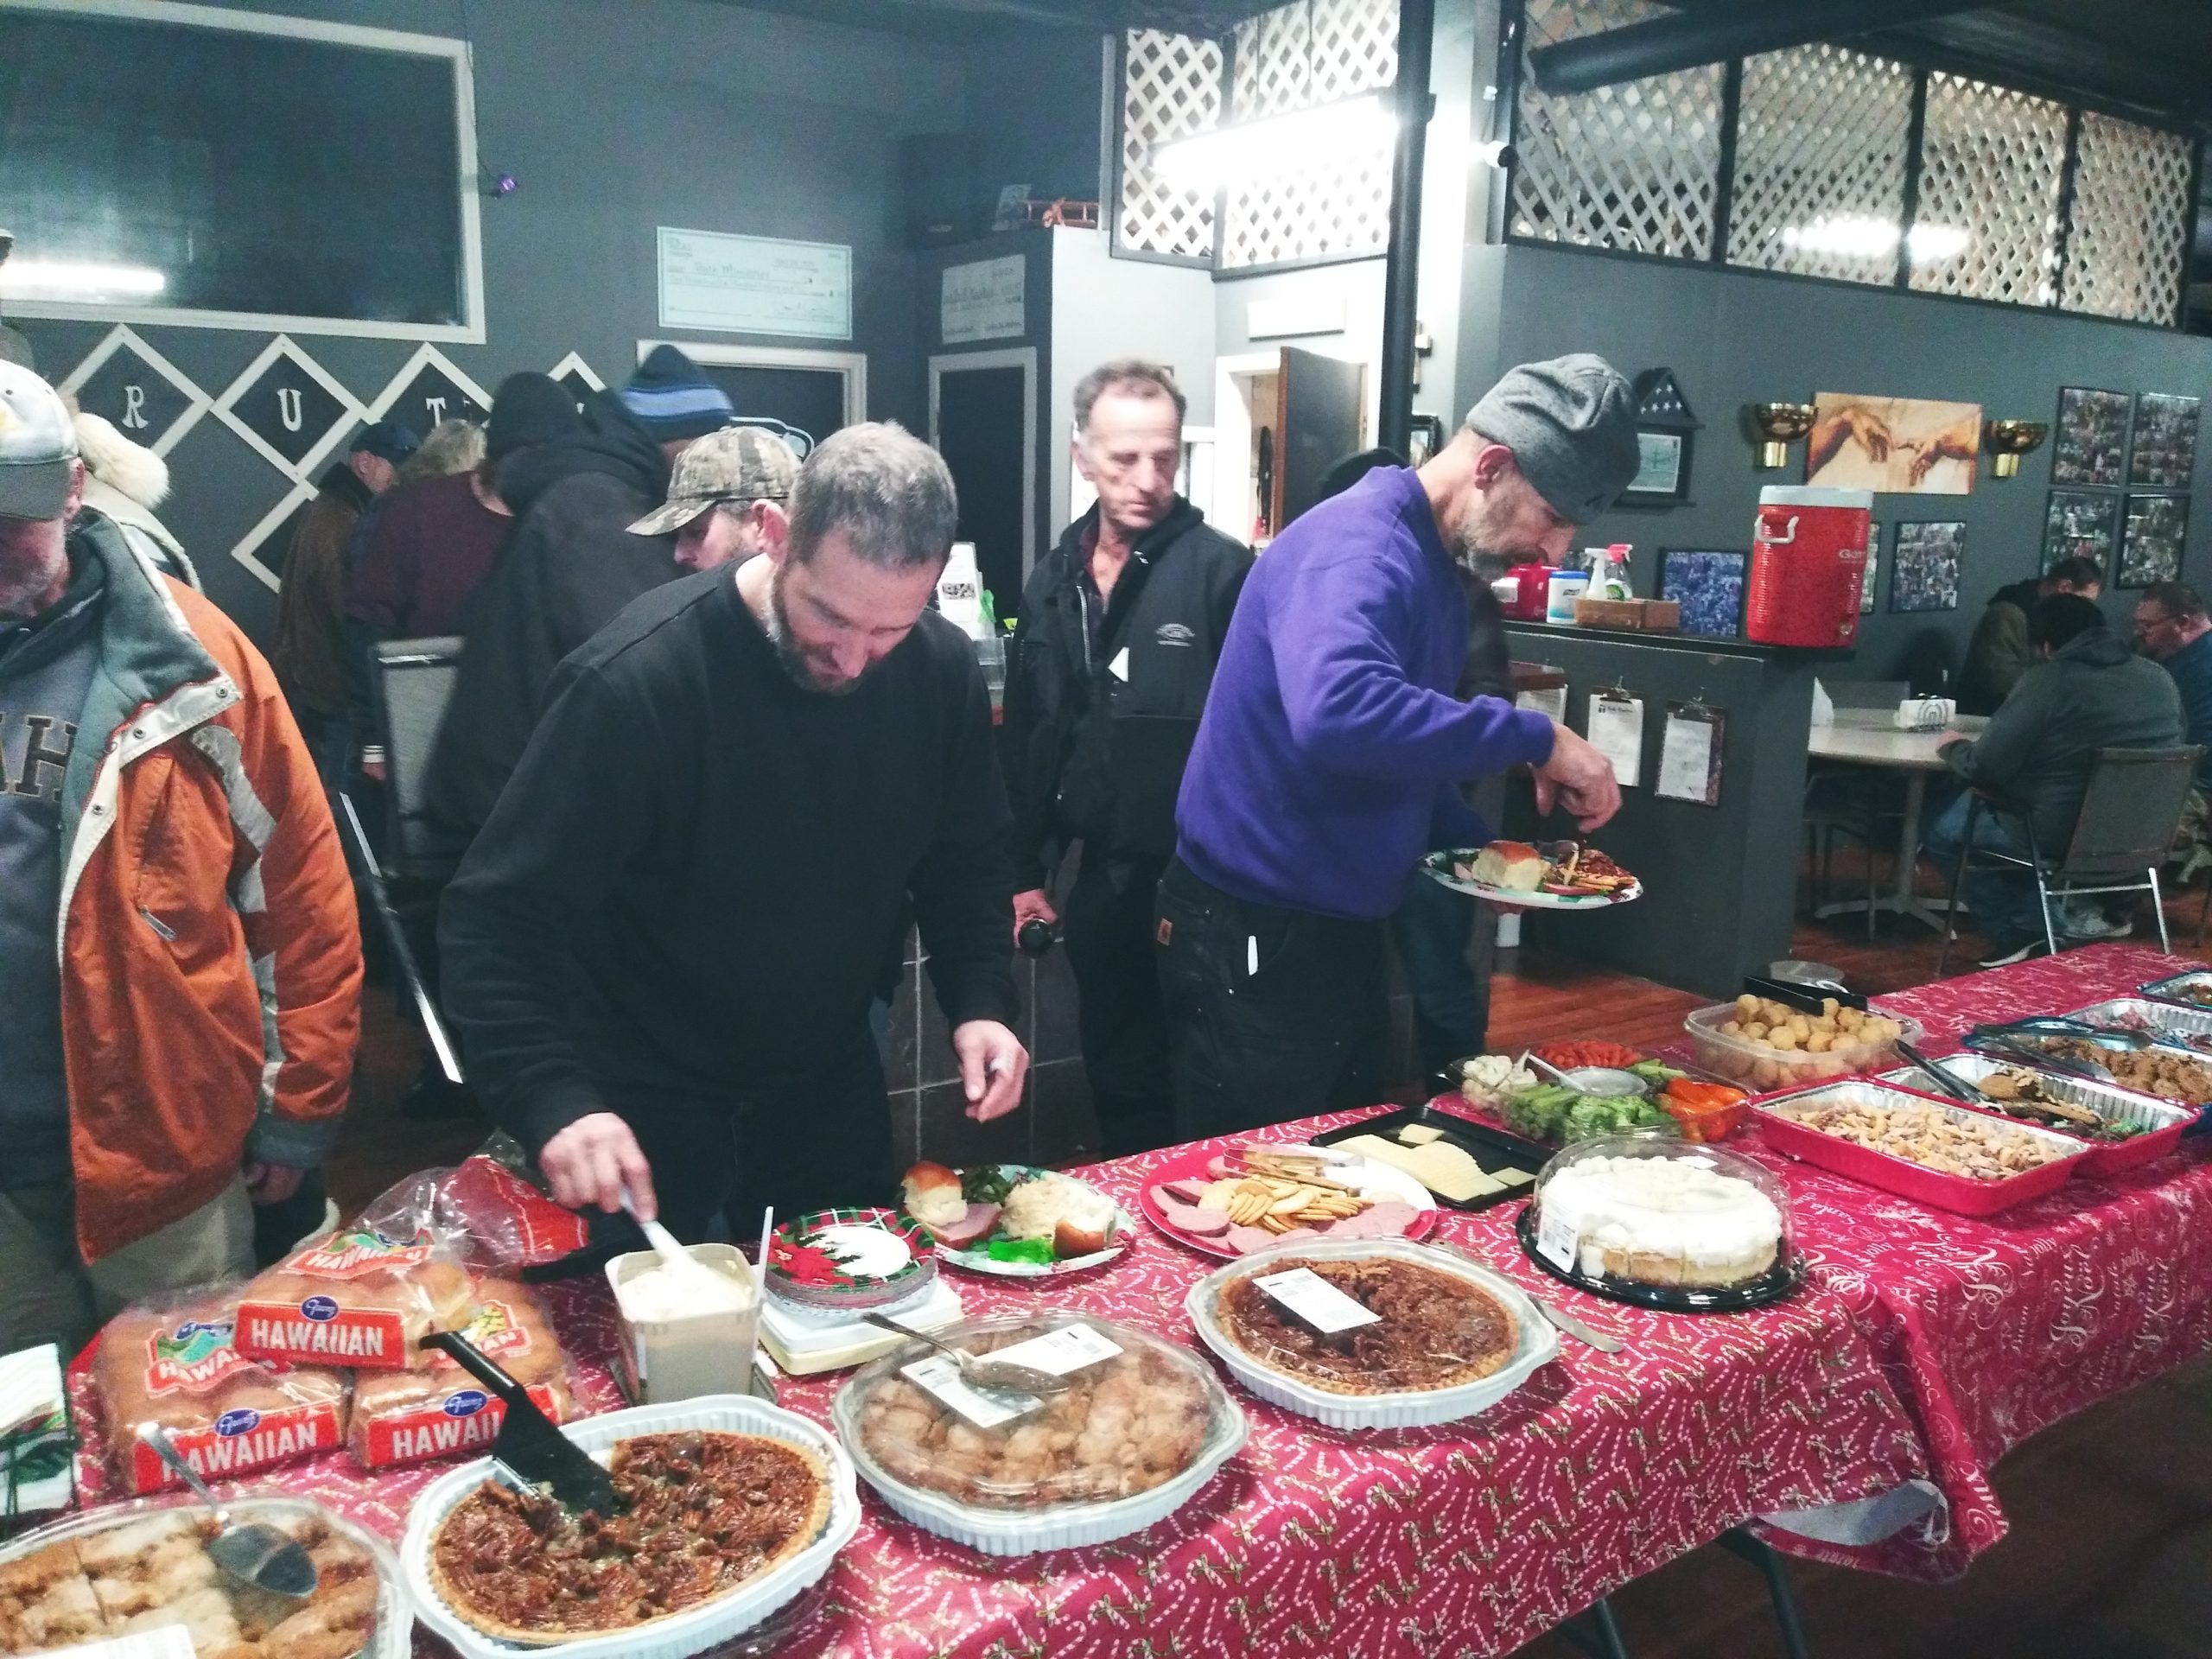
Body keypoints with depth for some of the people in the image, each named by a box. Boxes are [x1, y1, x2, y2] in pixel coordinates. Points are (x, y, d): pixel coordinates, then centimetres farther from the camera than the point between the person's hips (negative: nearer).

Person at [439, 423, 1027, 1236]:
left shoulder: (941, 670, -12)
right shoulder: (638, 678, -26)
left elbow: (967, 861, 3)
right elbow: (498, 919, -25)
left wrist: (980, 1005, -12)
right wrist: (555, 1102, -38)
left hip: (833, 1091, 5)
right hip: (645, 1112, -5)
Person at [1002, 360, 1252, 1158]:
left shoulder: (1220, 569, -9)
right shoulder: (1052, 580, 7)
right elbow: (1026, 739, 12)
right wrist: (1027, 873, 12)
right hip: (1099, 879, 5)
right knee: (1116, 1076, 18)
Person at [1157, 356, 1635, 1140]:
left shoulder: (1432, 565, 9)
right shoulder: (1358, 545, -21)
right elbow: (1338, 713, -41)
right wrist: (1536, 737, -31)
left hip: (1338, 928, 10)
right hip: (1255, 941, -9)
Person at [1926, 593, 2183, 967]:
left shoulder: (2048, 680, -15)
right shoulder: (2160, 679, 5)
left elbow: (1984, 767, -16)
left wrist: (1954, 747, 6)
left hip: (2063, 837, -7)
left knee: (1940, 834, 13)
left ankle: (2020, 936, 12)